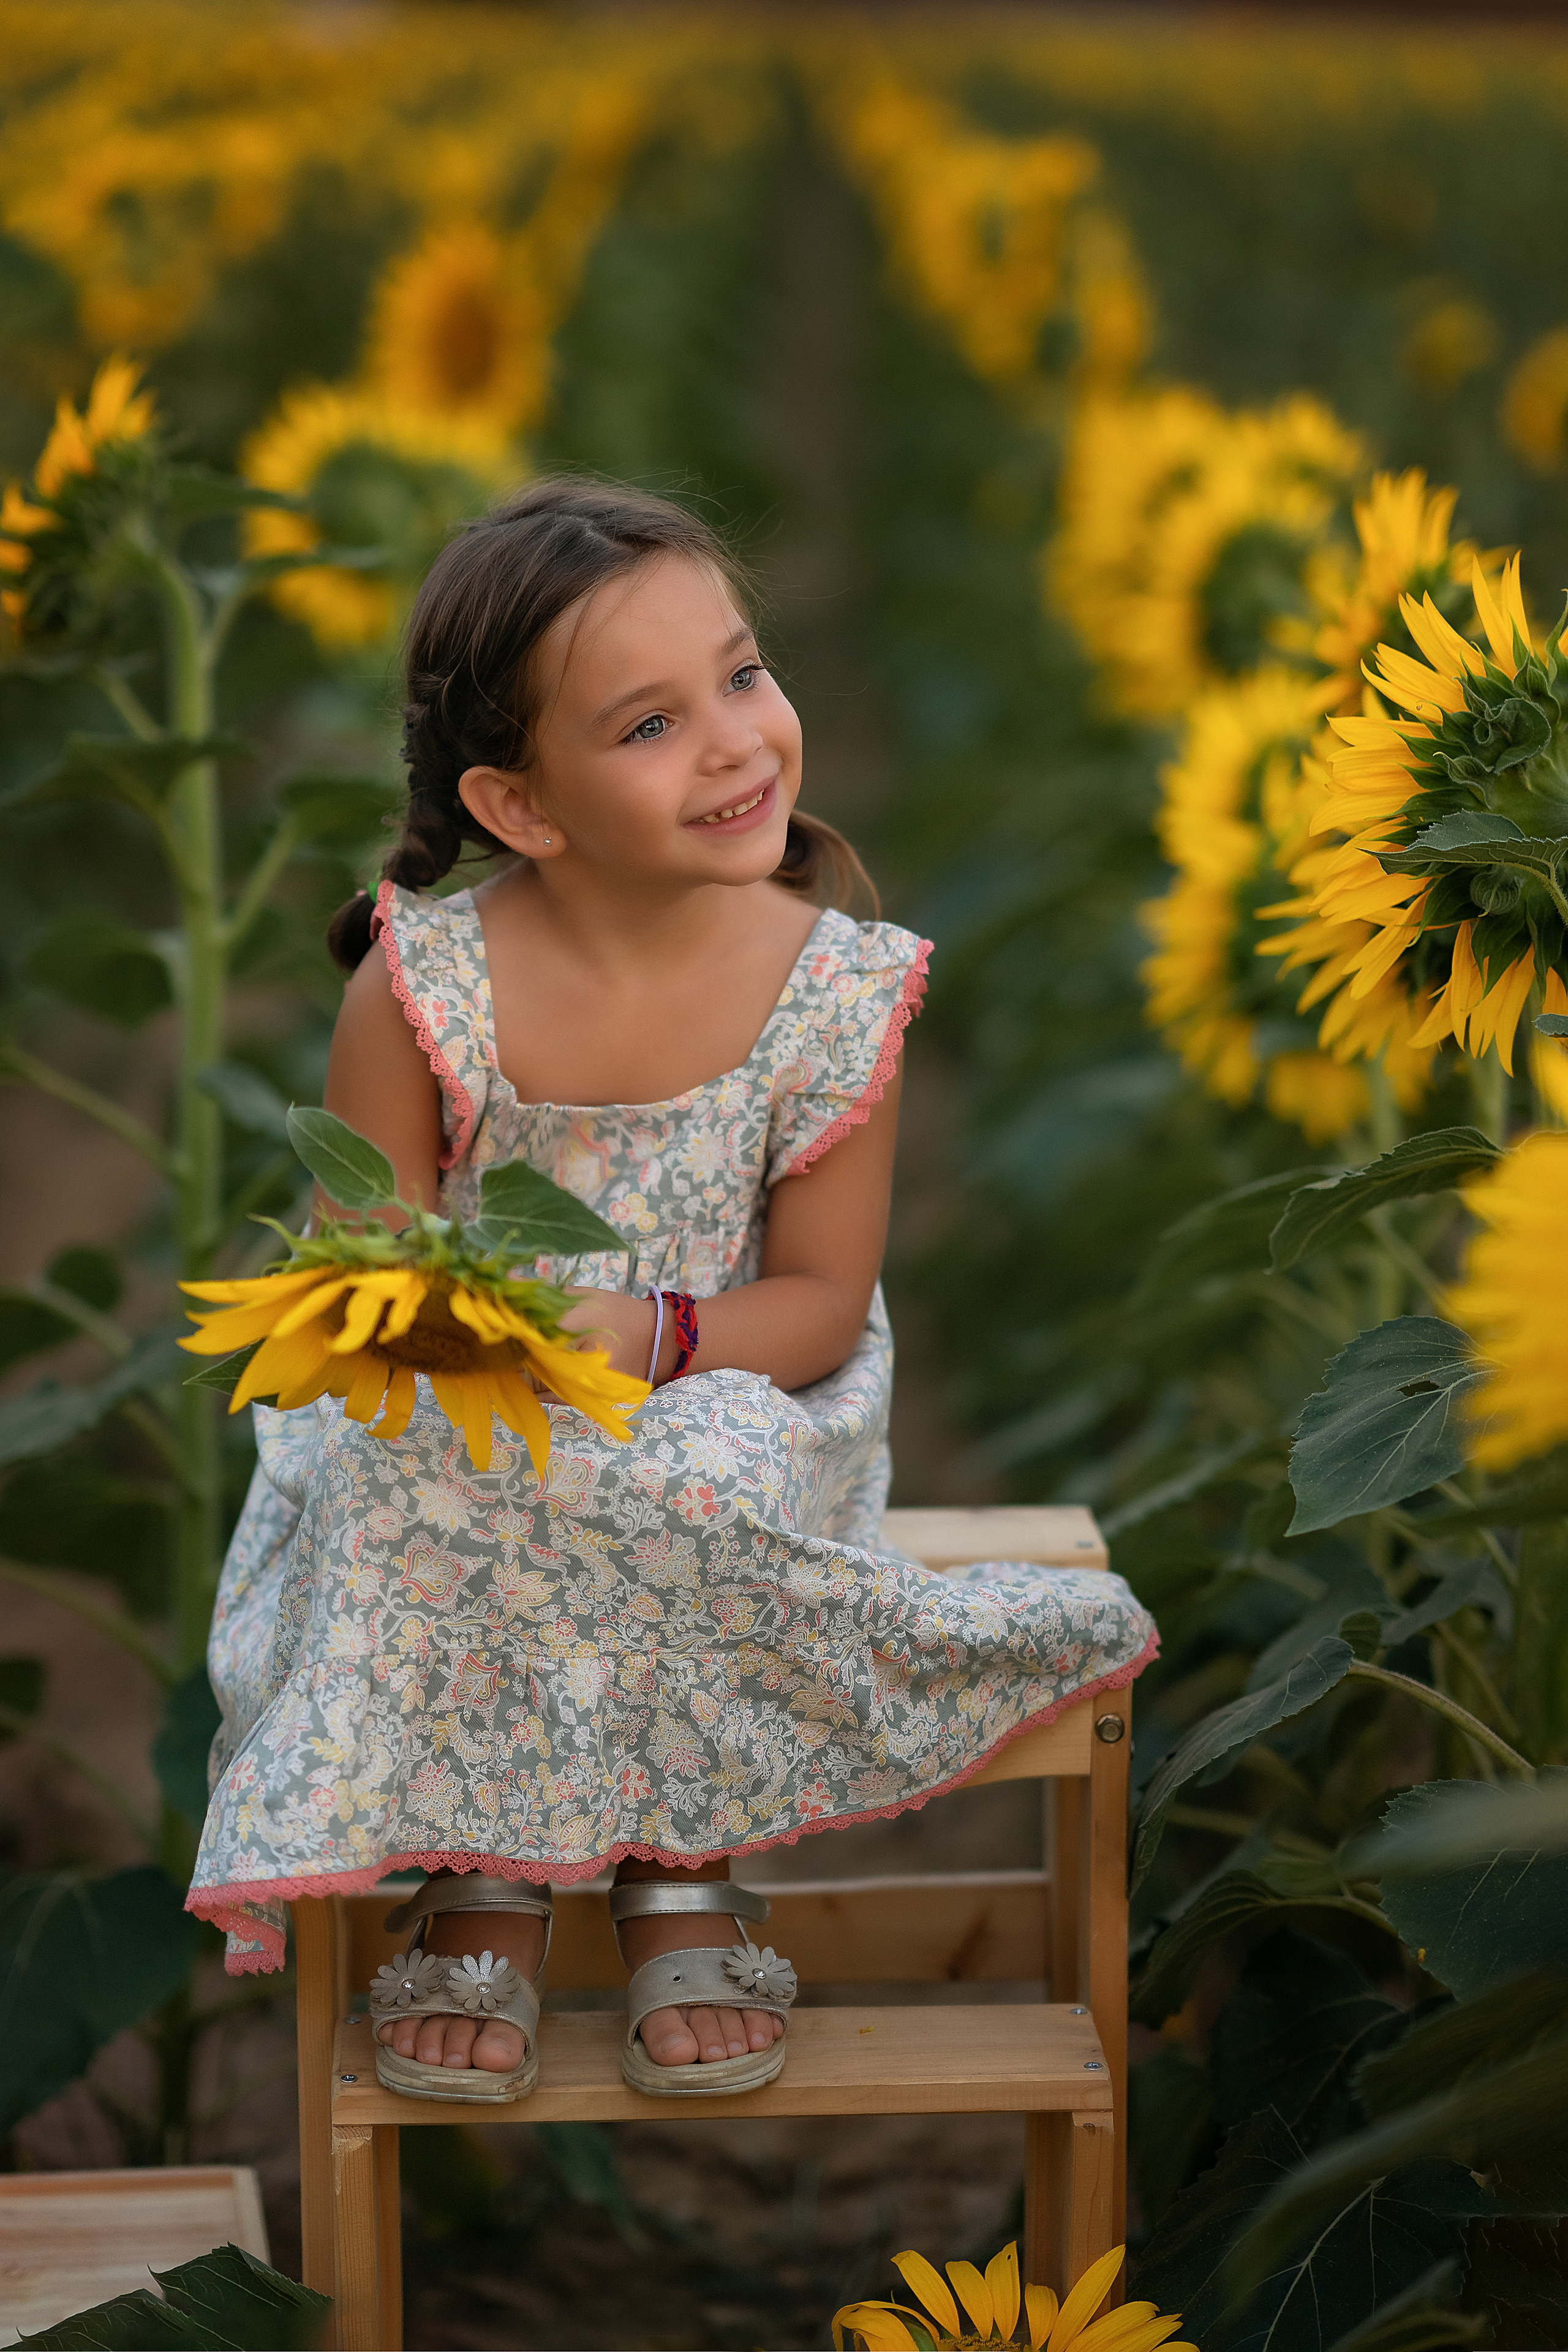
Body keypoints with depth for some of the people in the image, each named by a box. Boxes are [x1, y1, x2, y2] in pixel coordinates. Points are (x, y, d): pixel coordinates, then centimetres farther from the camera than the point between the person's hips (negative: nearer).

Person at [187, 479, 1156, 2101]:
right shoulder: (423, 989, -14)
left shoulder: (832, 989, -12)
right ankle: (484, 1879, -11)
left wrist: (651, 1335, -27)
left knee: (714, 1491, -34)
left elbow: (824, 1297, -7)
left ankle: (684, 1866, -7)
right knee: (423, 1492, -33)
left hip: (724, 1402, 0)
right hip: (464, 1425, 0)